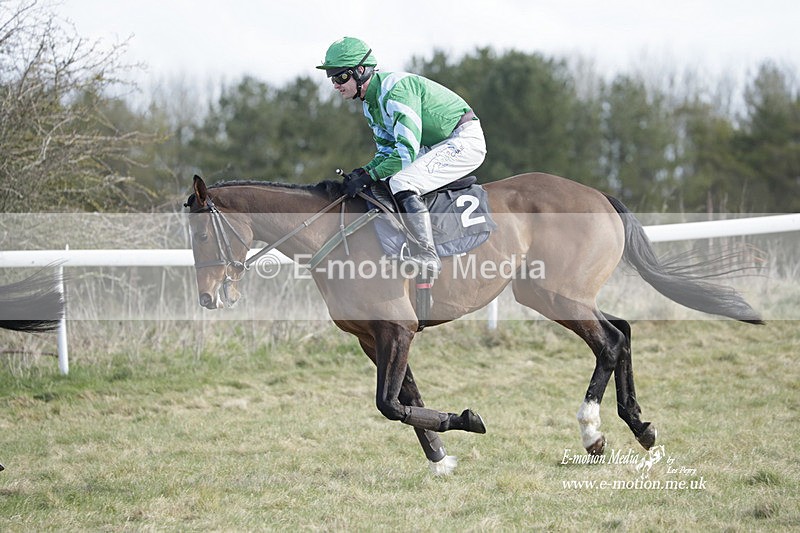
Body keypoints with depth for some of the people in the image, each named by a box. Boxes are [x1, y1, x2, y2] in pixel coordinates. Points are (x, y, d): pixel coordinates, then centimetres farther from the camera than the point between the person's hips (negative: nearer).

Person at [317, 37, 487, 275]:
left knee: (401, 182, -27)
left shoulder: (397, 88, -25)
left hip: (465, 139, -11)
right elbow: (387, 149, 12)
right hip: (437, 145, 11)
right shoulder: (370, 103, 6)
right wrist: (365, 171, -8)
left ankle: (428, 256, -28)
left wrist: (369, 177, -27)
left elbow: (407, 151, -30)